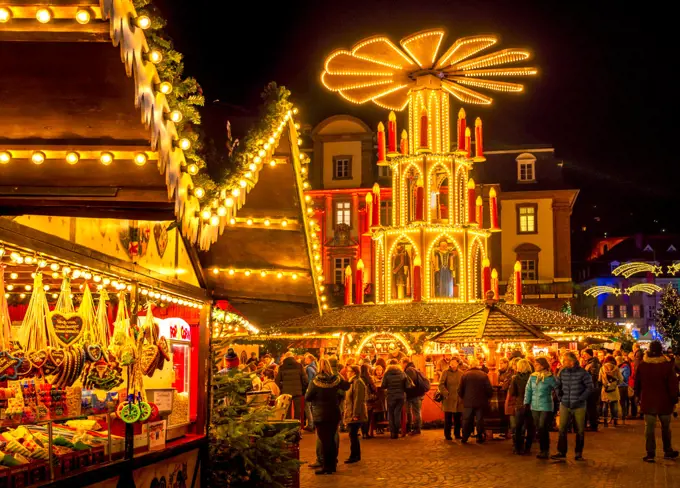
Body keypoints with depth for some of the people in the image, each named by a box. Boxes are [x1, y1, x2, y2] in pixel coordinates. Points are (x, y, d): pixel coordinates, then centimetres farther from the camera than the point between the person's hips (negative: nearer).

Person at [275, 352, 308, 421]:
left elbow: (277, 381, 0)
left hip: (286, 392, 0)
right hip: (297, 392, 0)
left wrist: (281, 389, 13)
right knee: (297, 411, 7)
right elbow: (304, 379, -2)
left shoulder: (281, 367, 0)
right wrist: (303, 390, 8)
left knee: (287, 411, 7)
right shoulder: (299, 366, 0)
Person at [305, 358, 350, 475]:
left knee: (324, 441, 2)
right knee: (332, 439, 16)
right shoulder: (336, 379, -5)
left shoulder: (315, 382, -17)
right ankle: (333, 465, 24)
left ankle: (327, 467, 4)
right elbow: (346, 387, 14)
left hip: (320, 415, -4)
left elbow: (307, 398, -10)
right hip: (334, 414, 4)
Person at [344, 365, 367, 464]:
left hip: (356, 415, -10)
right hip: (351, 415, 10)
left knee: (353, 435, -8)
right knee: (353, 435, 12)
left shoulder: (358, 383, -14)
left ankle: (354, 456, -4)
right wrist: (347, 414, 22)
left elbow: (358, 400, -21)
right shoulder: (353, 382, 19)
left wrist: (355, 414, -23)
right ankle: (356, 456, 18)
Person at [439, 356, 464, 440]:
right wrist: (446, 394, -16)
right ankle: (447, 435, 9)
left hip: (459, 399, 3)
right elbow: (441, 385, -6)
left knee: (458, 418, 8)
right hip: (448, 399, -3)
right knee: (448, 418, 0)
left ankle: (457, 434, 20)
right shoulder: (445, 372, -1)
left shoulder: (461, 373, 9)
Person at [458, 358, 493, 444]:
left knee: (467, 420, 8)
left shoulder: (465, 375, -4)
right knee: (480, 420, 9)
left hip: (468, 402, 0)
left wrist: (463, 397, 16)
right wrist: (487, 398, 13)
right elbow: (489, 389, -3)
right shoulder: (484, 375, -4)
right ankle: (480, 437, 12)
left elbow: (460, 390, -2)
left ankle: (464, 438, 9)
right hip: (481, 402, 0)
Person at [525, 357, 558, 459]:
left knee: (543, 429, -7)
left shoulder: (550, 377, -8)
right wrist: (526, 403, 5)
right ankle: (542, 450, 17)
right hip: (534, 407, 5)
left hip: (546, 407, -5)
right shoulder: (532, 376, 5)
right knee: (538, 429, 8)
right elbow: (528, 390, 9)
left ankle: (546, 451, 2)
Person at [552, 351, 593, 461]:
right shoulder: (562, 372, 3)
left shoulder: (583, 373, -9)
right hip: (565, 405, 3)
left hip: (579, 406, -3)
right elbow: (558, 385, 16)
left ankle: (578, 454, 16)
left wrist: (580, 399, -12)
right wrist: (560, 397, 5)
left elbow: (590, 388, -8)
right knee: (562, 429, 0)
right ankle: (561, 452, 9)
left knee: (580, 431, 6)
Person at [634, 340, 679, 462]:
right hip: (664, 402, -1)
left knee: (649, 427, 2)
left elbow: (637, 384, 5)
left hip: (648, 402, 1)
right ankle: (668, 451, 26)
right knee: (666, 427, 15)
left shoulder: (642, 365, -4)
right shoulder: (668, 365, -11)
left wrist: (639, 396, 18)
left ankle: (650, 454, -1)